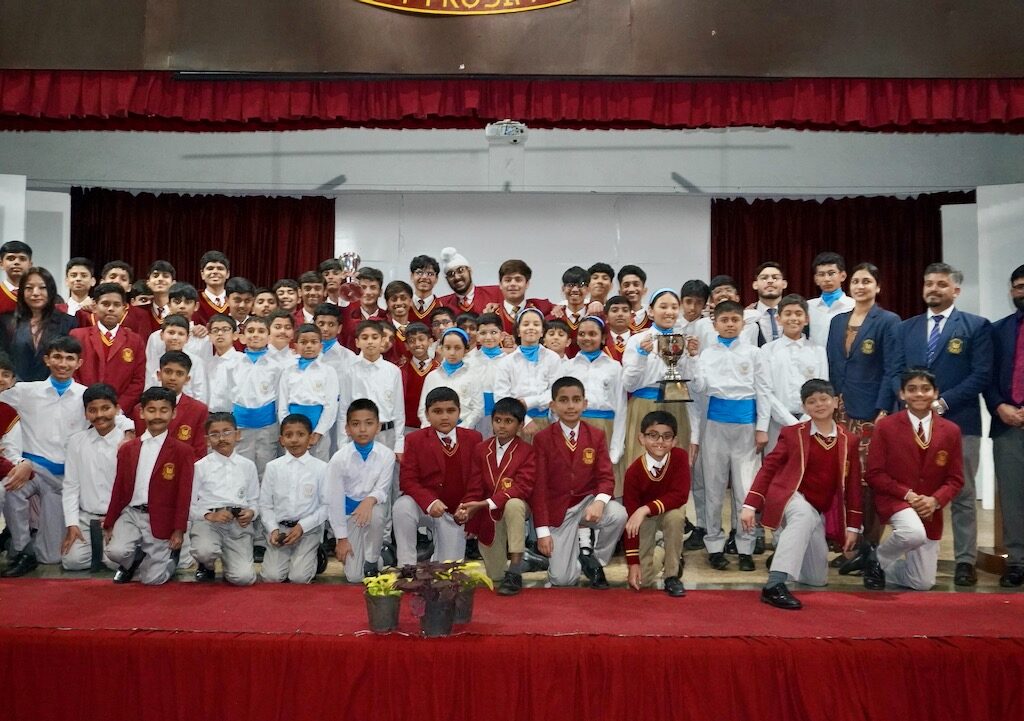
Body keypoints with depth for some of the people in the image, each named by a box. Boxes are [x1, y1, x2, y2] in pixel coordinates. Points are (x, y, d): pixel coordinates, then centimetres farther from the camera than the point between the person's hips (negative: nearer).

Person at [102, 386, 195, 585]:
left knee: (152, 579, -5)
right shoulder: (127, 449, 8)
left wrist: (179, 530, -9)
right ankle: (134, 561, 13)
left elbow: (184, 494, -6)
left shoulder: (182, 451, -5)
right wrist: (110, 524, 9)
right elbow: (119, 488, 10)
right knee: (116, 552, -23)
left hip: (160, 520, -3)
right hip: (130, 513, 3)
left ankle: (169, 559, 31)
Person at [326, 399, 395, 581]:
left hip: (372, 505, 1)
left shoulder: (386, 455, -13)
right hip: (349, 511, -1)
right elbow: (335, 499, -12)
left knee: (376, 511, -38)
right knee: (354, 577, -9)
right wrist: (342, 538, -10)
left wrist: (370, 500, -35)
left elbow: (382, 489, -10)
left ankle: (372, 561, -12)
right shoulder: (339, 459, -17)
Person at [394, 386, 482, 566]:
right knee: (402, 506, -35)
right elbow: (407, 480, -11)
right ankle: (406, 565, -20)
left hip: (456, 513, 2)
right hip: (424, 506, -1)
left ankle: (438, 557, 35)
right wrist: (430, 502, -28)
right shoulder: (415, 440, -4)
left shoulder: (473, 438, 2)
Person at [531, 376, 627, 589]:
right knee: (562, 580, -12)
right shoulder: (542, 439, -6)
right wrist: (542, 531, -12)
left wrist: (599, 502, -28)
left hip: (587, 501, 2)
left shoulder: (596, 436, 1)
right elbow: (539, 486, -7)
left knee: (618, 514, -31)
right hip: (558, 511, -2)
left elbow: (605, 476, -5)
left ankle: (594, 562, -3)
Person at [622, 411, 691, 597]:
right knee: (641, 580, -12)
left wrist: (646, 509, -40)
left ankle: (673, 574, -15)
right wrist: (633, 563, -24)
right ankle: (646, 563, 26)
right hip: (644, 519, -1)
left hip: (670, 510, 1)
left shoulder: (680, 457, -21)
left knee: (675, 516, -37)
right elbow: (630, 517, -22)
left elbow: (680, 495, -28)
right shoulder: (634, 471, -23)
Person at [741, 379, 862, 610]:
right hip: (789, 497, -4)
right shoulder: (792, 433, 0)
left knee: (818, 579, 4)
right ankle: (774, 585, -41)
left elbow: (852, 485, 10)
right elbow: (768, 468, -3)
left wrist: (853, 525, 5)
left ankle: (781, 555, 34)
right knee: (804, 513, -41)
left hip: (818, 512, 4)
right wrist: (750, 505, -12)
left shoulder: (848, 440, 7)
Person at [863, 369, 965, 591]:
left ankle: (885, 569, 36)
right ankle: (878, 558, -6)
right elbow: (874, 474, -7)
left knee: (923, 583, 3)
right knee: (914, 533, -38)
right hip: (894, 500, -4)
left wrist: (935, 500, -14)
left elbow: (955, 479, 5)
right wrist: (908, 494, -17)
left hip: (930, 508, 4)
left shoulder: (951, 430, 2)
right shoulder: (886, 426, -7)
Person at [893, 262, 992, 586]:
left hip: (959, 421, -3)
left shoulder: (977, 326, 1)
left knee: (962, 495, 4)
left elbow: (982, 374, -7)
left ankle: (965, 561, 12)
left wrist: (942, 402, -14)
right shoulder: (906, 327, 13)